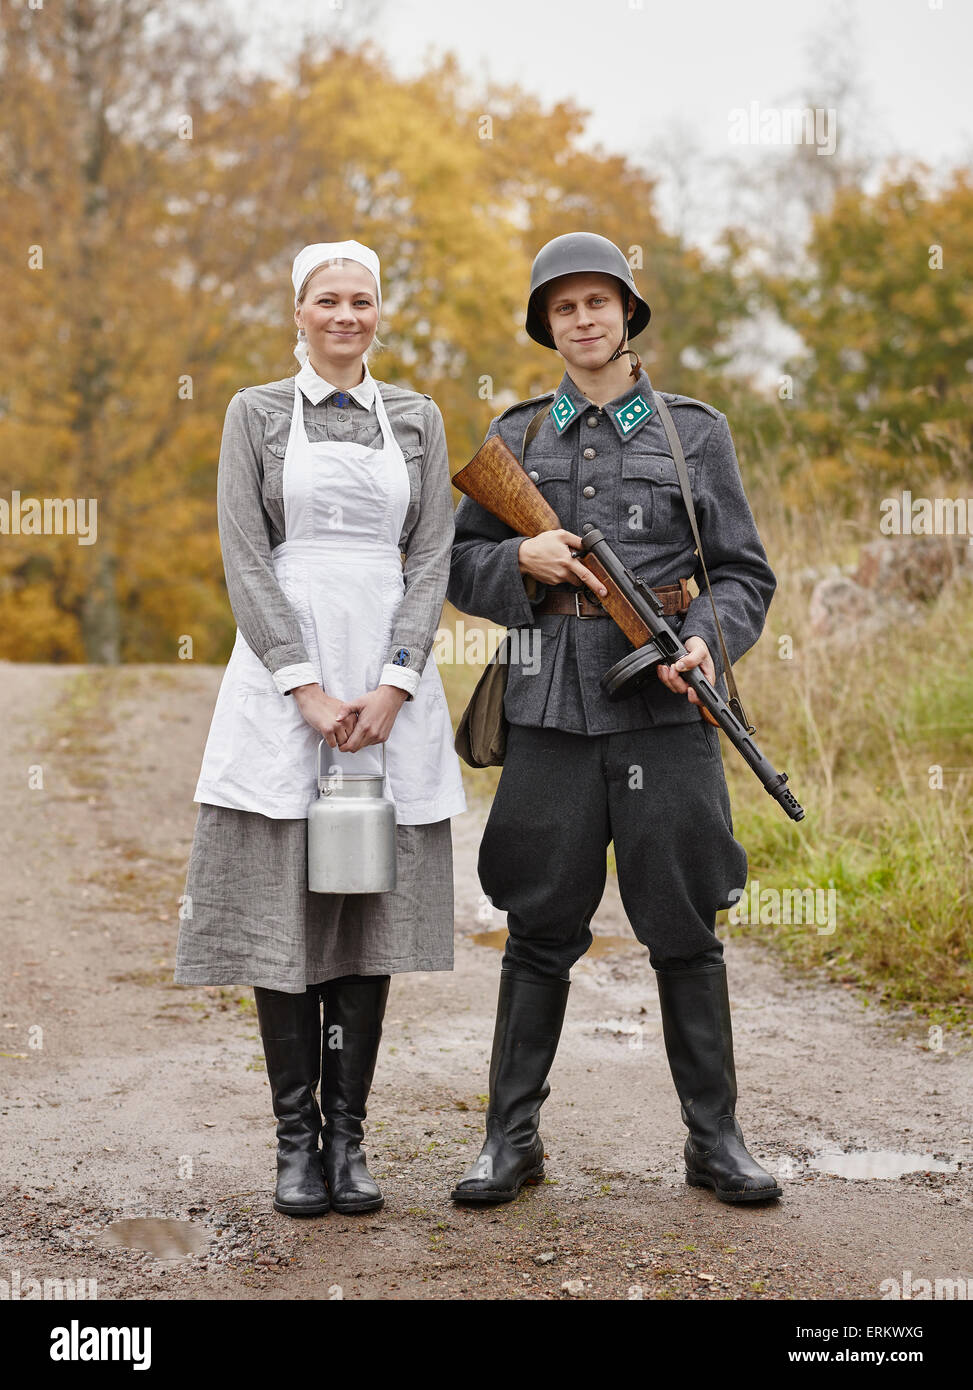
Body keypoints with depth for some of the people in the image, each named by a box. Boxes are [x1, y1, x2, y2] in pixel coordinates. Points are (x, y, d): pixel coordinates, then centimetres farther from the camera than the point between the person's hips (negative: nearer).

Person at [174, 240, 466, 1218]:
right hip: (281, 676, -1)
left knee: (370, 911, 2)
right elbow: (244, 558, -2)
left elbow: (431, 559, 5)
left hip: (389, 680, 2)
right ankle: (296, 1136, 8)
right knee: (282, 906, -2)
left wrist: (392, 686, -9)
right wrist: (308, 688, -12)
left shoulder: (417, 420, 12)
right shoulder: (256, 413, 7)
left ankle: (347, 1135, 10)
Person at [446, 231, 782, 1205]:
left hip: (663, 704, -1)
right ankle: (512, 1138, 15)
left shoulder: (695, 431, 8)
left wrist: (708, 639, -12)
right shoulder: (514, 436, 12)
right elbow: (458, 565, 14)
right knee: (539, 931, 5)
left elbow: (744, 572, 7)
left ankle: (714, 1138, 14)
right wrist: (522, 560, -7)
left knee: (685, 931, 3)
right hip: (551, 707, 1)